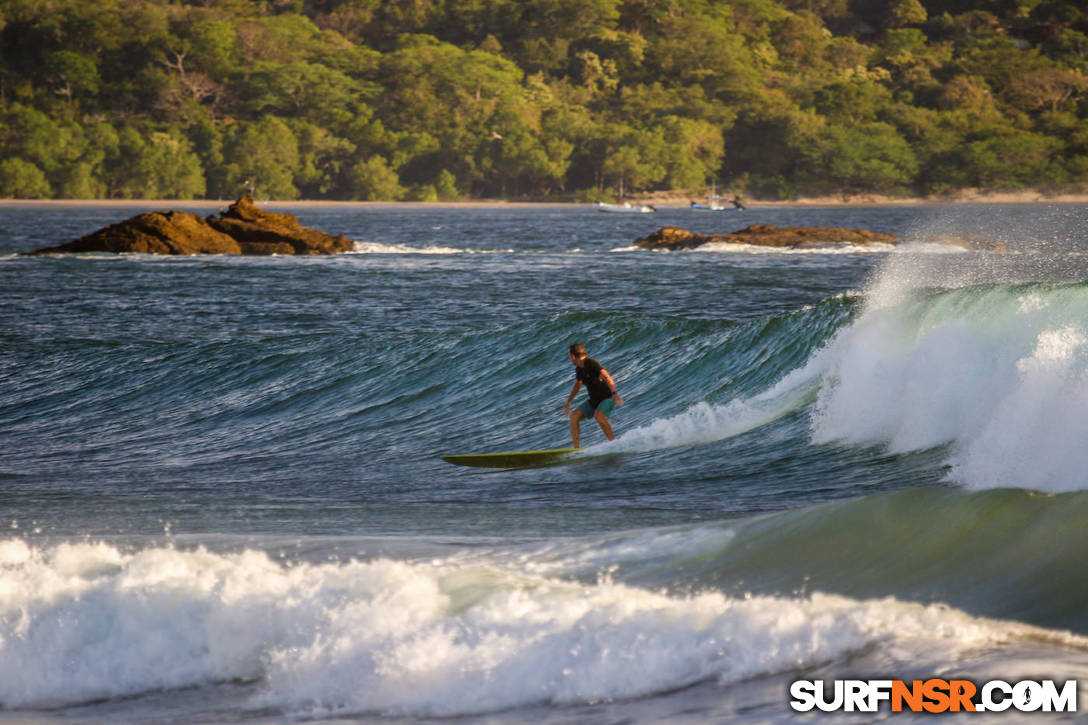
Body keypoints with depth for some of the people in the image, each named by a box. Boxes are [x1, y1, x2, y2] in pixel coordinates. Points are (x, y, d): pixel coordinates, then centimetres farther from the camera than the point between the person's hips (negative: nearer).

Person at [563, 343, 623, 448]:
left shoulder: (591, 363, -19)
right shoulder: (579, 369, 7)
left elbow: (607, 377, -31)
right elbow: (577, 385, 25)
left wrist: (614, 393, -45)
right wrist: (568, 403, 29)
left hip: (608, 398, -8)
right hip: (594, 401, 8)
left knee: (598, 415, -35)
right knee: (574, 415, -7)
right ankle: (576, 448, -8)